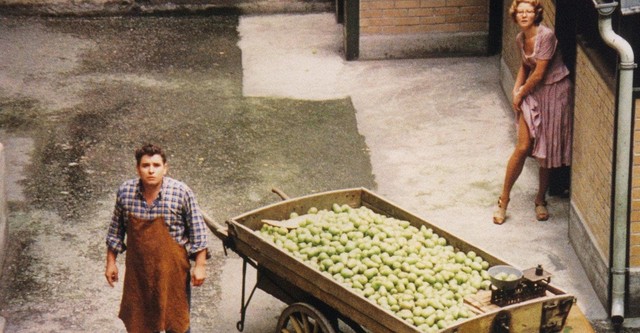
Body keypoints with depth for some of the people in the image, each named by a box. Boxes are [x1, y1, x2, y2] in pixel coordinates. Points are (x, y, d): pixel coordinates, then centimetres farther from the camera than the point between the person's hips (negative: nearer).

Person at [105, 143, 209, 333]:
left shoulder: (181, 193, -16)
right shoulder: (125, 192, -8)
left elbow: (198, 232, -8)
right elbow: (116, 230, 5)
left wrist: (200, 265, -9)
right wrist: (111, 262, 7)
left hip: (172, 268, -2)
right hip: (138, 269, 2)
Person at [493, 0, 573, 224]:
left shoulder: (546, 36, -20)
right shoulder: (520, 38, 3)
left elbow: (539, 74, -18)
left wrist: (521, 94, -5)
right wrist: (516, 89, 4)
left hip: (554, 92, -5)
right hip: (533, 93, 5)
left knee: (545, 151, 5)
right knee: (522, 148, -3)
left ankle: (541, 200, 22)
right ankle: (504, 199, 7)